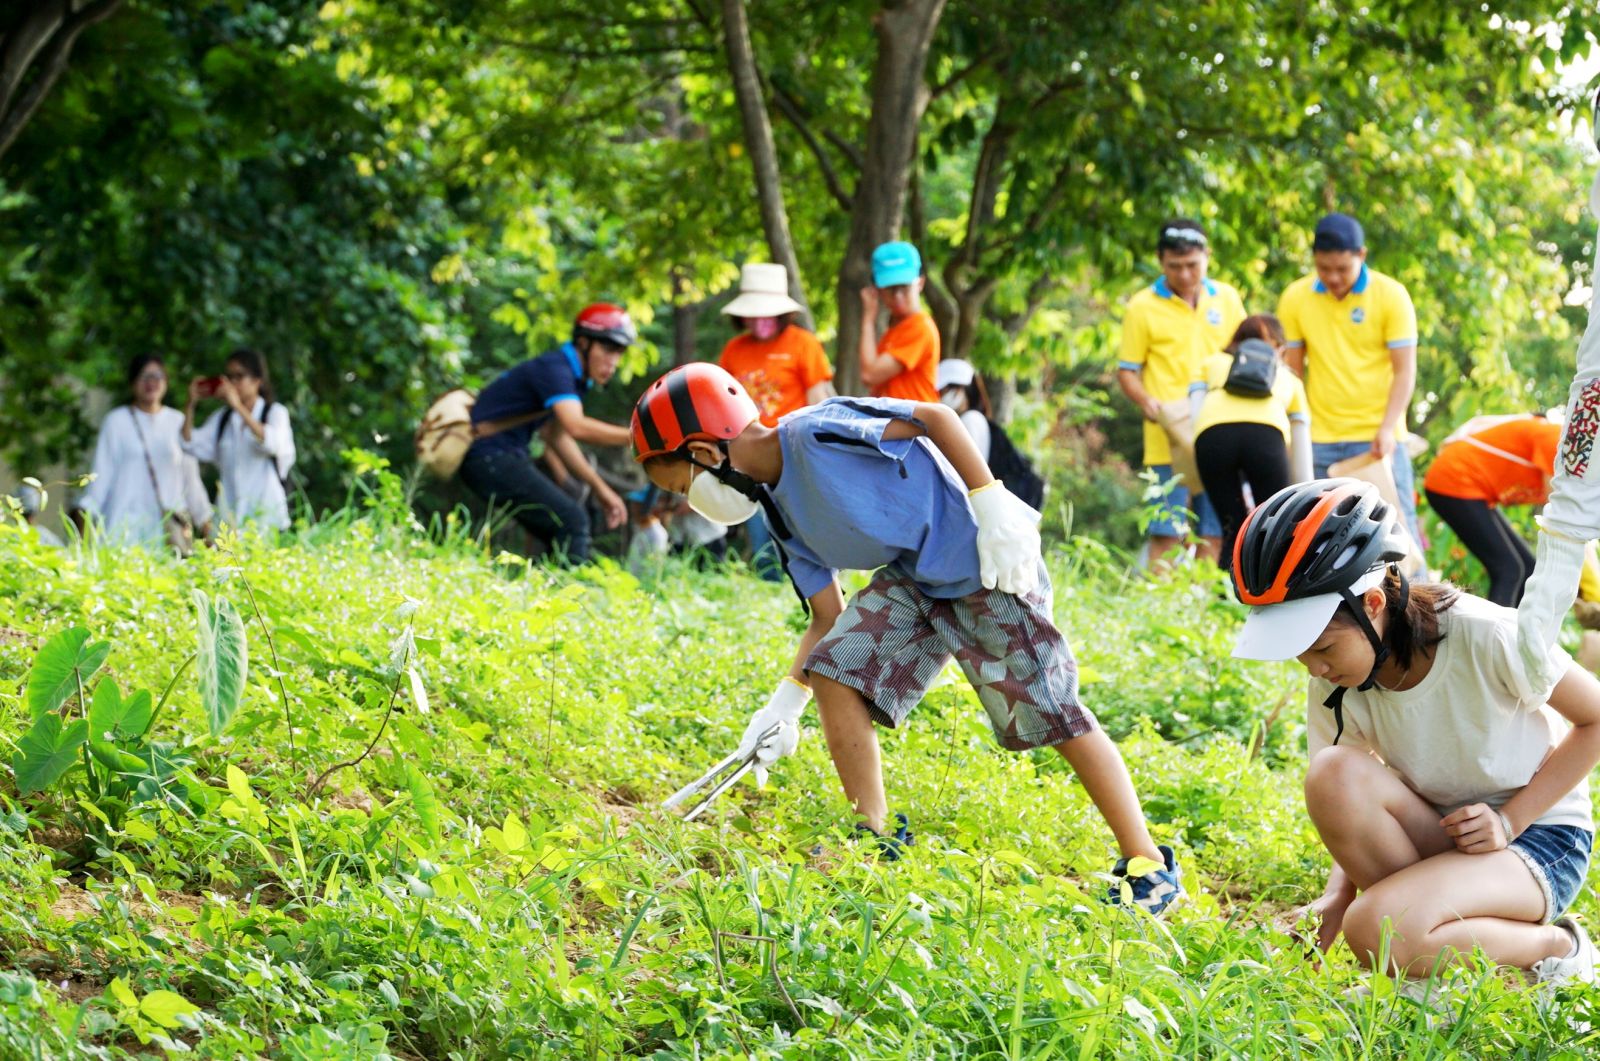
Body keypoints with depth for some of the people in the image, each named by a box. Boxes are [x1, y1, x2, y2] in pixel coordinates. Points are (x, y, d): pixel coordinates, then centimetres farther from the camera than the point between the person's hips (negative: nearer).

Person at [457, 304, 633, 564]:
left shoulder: (574, 375, 12)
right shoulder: (554, 369, -19)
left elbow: (557, 436, 21)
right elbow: (576, 426, -35)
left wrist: (600, 488, 19)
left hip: (506, 456, 11)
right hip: (489, 457, -11)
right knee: (571, 521, -18)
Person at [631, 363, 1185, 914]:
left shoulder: (812, 433, -18)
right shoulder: (782, 510, 10)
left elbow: (934, 416, -19)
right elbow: (829, 618, 15)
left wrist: (994, 506, -23)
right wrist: (784, 705, 11)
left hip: (986, 563, -9)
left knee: (1051, 712, -9)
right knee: (836, 671, -2)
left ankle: (1148, 867, -3)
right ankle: (877, 843, 6)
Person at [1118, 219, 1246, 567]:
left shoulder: (1227, 299, 11)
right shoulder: (1143, 307, 3)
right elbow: (1126, 371, 5)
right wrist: (1146, 401, -15)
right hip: (1167, 441, -3)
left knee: (1214, 534, 3)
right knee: (1166, 533, -8)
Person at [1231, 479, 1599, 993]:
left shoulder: (1484, 636, -24)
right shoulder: (1336, 689, -8)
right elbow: (1354, 816, 4)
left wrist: (1510, 820, -19)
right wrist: (1337, 899, -16)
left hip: (1540, 838, -6)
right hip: (1433, 837, 6)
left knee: (1377, 930, -33)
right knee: (1333, 775, -26)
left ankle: (1553, 947, -7)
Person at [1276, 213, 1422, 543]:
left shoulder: (1391, 295, -4)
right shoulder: (1295, 298, 4)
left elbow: (1405, 370, -6)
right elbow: (1292, 371, 9)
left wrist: (1387, 429, -19)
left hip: (1377, 440, -3)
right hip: (1320, 441, 3)